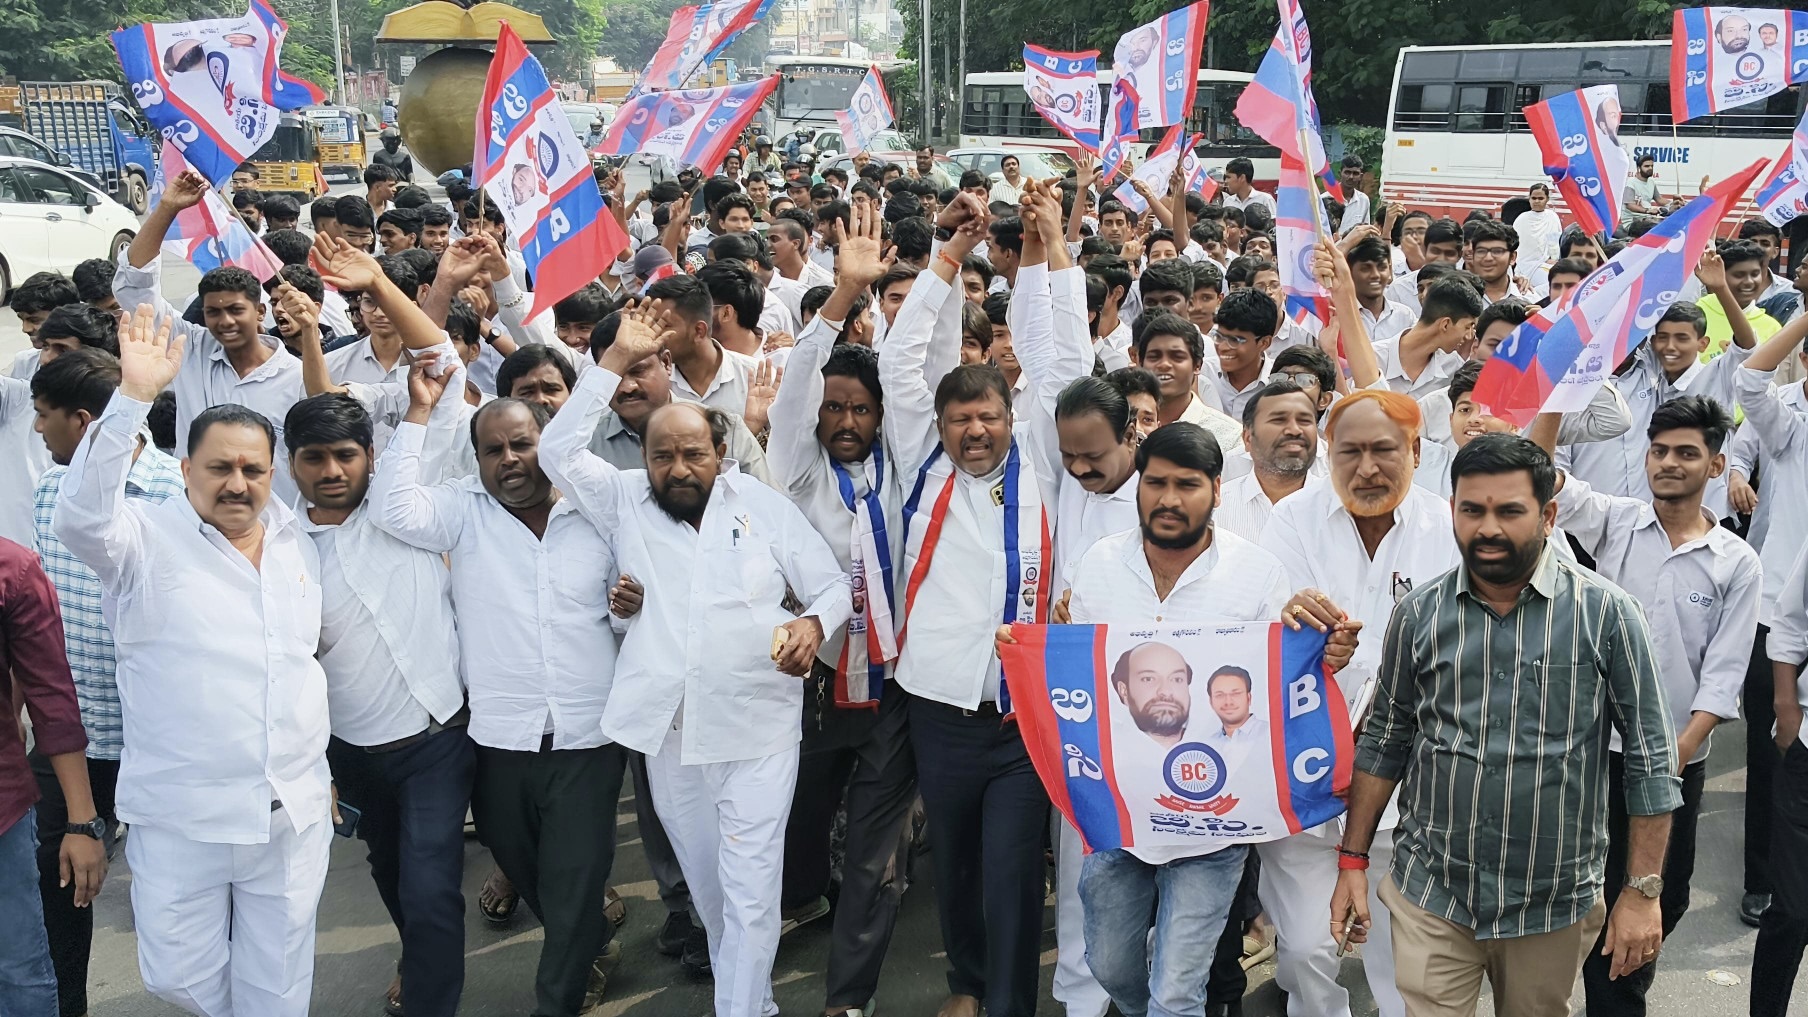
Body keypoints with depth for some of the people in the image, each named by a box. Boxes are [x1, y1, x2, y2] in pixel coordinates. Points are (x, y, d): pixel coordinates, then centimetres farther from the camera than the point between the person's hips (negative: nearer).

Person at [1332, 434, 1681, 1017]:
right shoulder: (1418, 613, -1)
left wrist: (1643, 890, -7)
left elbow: (1650, 758, -5)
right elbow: (1384, 740, 8)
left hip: (1555, 904, -1)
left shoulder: (1607, 613, -8)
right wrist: (1353, 861, 6)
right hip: (1429, 898, 1)